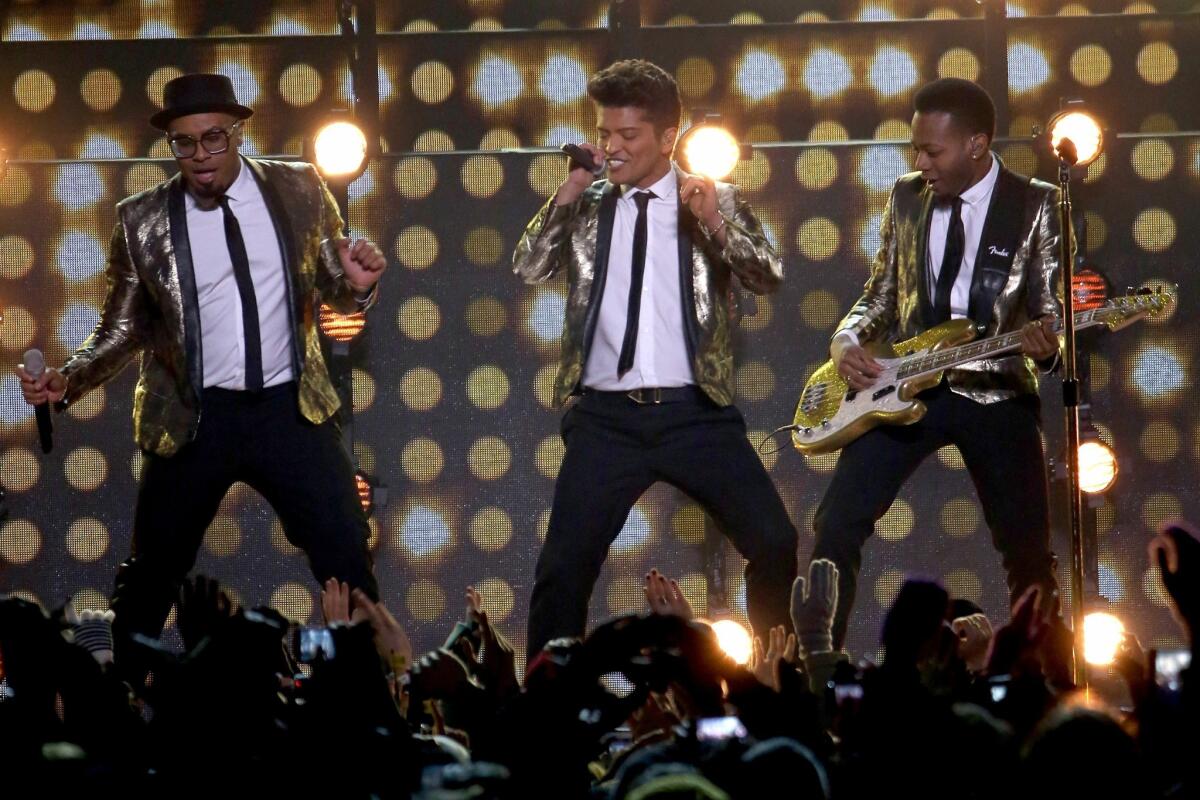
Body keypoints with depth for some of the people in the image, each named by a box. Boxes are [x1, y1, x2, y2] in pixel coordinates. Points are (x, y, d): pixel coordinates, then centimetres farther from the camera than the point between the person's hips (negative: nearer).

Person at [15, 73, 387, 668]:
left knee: (348, 561, -2)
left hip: (291, 411, 1)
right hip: (194, 419, 0)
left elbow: (332, 290, 11)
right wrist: (67, 381, -12)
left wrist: (358, 284, -12)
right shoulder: (142, 220, -1)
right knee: (151, 577, 6)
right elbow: (123, 329, 4)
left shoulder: (299, 191, 2)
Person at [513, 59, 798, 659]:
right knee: (564, 566, -4)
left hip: (695, 413, -1)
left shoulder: (714, 201, 6)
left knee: (776, 546, -8)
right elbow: (528, 269, 1)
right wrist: (568, 193, -6)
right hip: (607, 418, 1)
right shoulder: (586, 207, 10)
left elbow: (769, 279, -5)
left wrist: (716, 223, -21)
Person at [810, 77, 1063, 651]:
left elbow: (1050, 309, -3)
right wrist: (847, 339, -6)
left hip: (996, 392, -2)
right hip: (902, 386, 2)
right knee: (837, 525, -9)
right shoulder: (906, 198, 7)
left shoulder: (1035, 206, -3)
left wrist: (1043, 341, -27)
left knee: (1028, 550, 1)